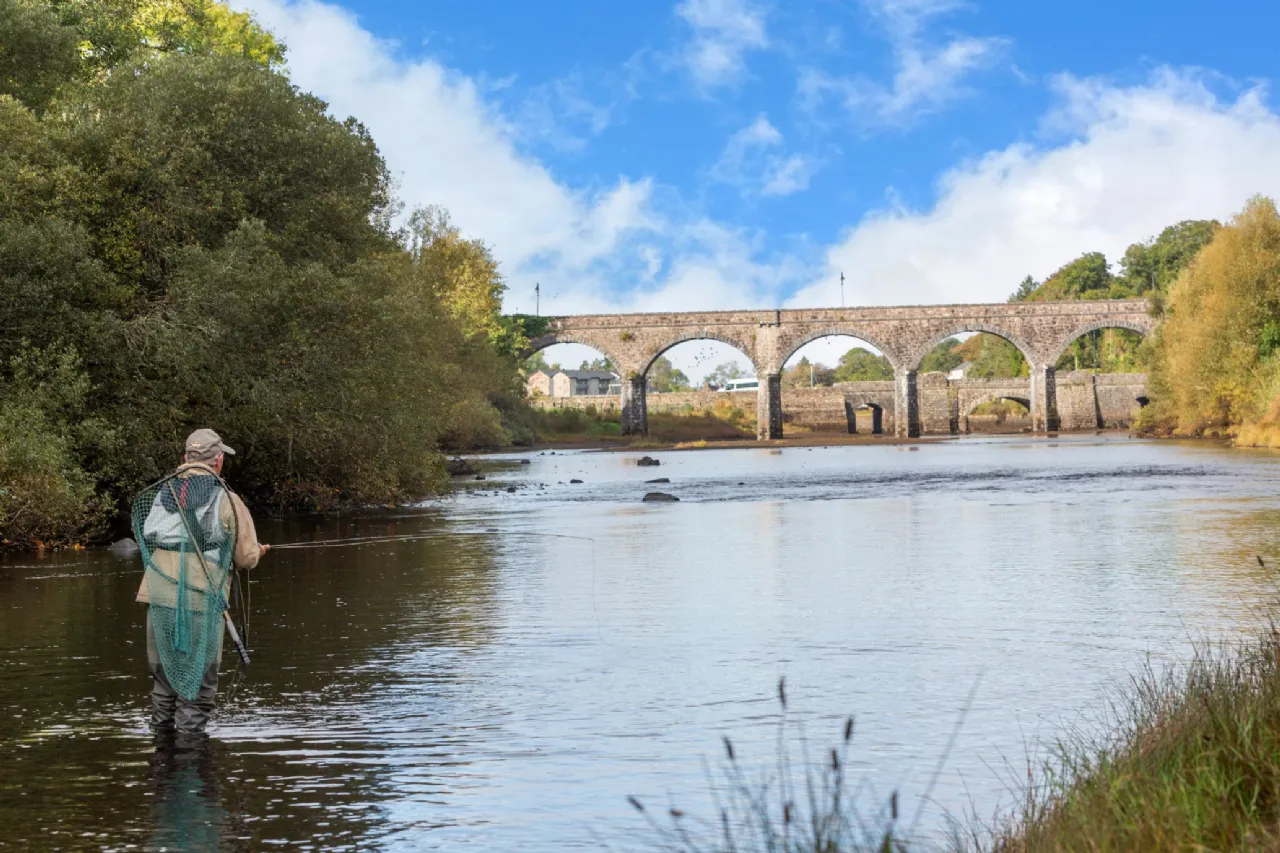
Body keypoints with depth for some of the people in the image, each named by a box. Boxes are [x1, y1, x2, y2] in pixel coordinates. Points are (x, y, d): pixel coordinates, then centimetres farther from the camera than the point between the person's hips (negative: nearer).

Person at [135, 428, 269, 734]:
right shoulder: (227, 500, -1)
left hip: (159, 598, 4)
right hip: (202, 602, -4)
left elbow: (145, 542, 19)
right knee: (199, 684, 5)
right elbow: (247, 557, 2)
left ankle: (162, 732, 24)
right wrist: (258, 550, 26)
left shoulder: (162, 494, 12)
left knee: (163, 676, 17)